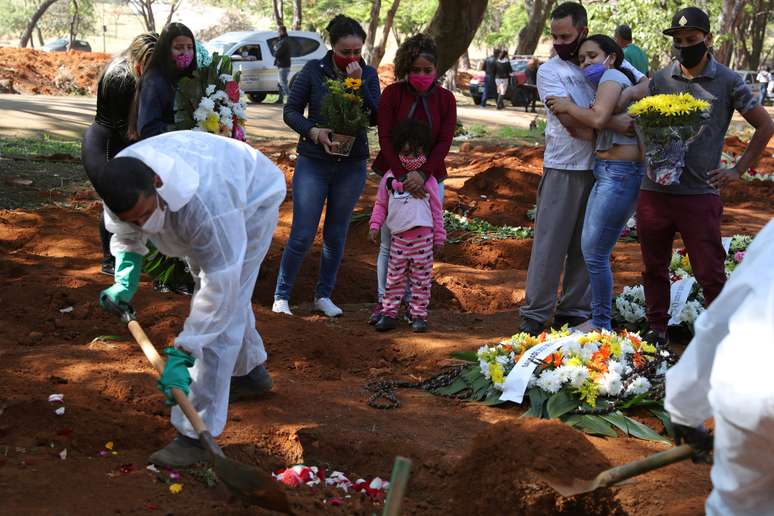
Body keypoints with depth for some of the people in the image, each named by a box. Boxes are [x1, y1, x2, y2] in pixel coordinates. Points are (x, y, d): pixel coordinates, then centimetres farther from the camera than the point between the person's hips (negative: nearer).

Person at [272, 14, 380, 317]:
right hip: (313, 164, -2)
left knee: (336, 236, 11)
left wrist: (358, 83, -20)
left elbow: (375, 118, -10)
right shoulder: (313, 71, -5)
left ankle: (324, 295, 26)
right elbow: (291, 111, -1)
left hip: (351, 167, 2)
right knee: (302, 236, -4)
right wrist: (313, 131, -18)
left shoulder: (368, 75, 0)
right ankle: (281, 295, 11)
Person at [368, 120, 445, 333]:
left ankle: (418, 315, 13)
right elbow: (380, 204, 15)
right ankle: (389, 313, 13)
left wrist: (439, 236, 6)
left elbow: (436, 209, 7)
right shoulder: (390, 177, 7)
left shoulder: (428, 180, 3)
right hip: (398, 236, 1)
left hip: (423, 236, -1)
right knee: (395, 278, 6)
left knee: (421, 278, 5)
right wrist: (374, 226, 4)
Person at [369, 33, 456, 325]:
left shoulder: (445, 99, 1)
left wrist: (423, 174, -20)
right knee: (389, 244, 0)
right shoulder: (392, 94, -4)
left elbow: (444, 142, -6)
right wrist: (403, 175, -20)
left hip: (430, 178, 1)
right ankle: (382, 302, 9)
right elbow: (385, 139, -9)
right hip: (394, 175, -1)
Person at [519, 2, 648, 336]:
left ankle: (575, 310, 17)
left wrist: (623, 95, -19)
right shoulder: (548, 71, -2)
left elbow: (648, 85, 2)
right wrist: (617, 124, -19)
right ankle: (536, 313, 5)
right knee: (550, 242, -1)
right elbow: (571, 121, -13)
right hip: (563, 169, -3)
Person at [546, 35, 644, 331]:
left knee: (595, 253, -4)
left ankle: (602, 324, 7)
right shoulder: (611, 81, 22)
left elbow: (598, 119, -21)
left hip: (620, 173, -10)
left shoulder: (612, 76, -6)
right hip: (608, 173, 10)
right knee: (589, 248, 14)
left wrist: (568, 106, -8)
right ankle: (598, 318, 23)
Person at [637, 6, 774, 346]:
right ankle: (657, 330, 27)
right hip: (655, 189, 3)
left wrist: (738, 170, 1)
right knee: (654, 268, 12)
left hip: (700, 193, -3)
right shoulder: (661, 79, 7)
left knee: (710, 273, -3)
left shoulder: (727, 82, 0)